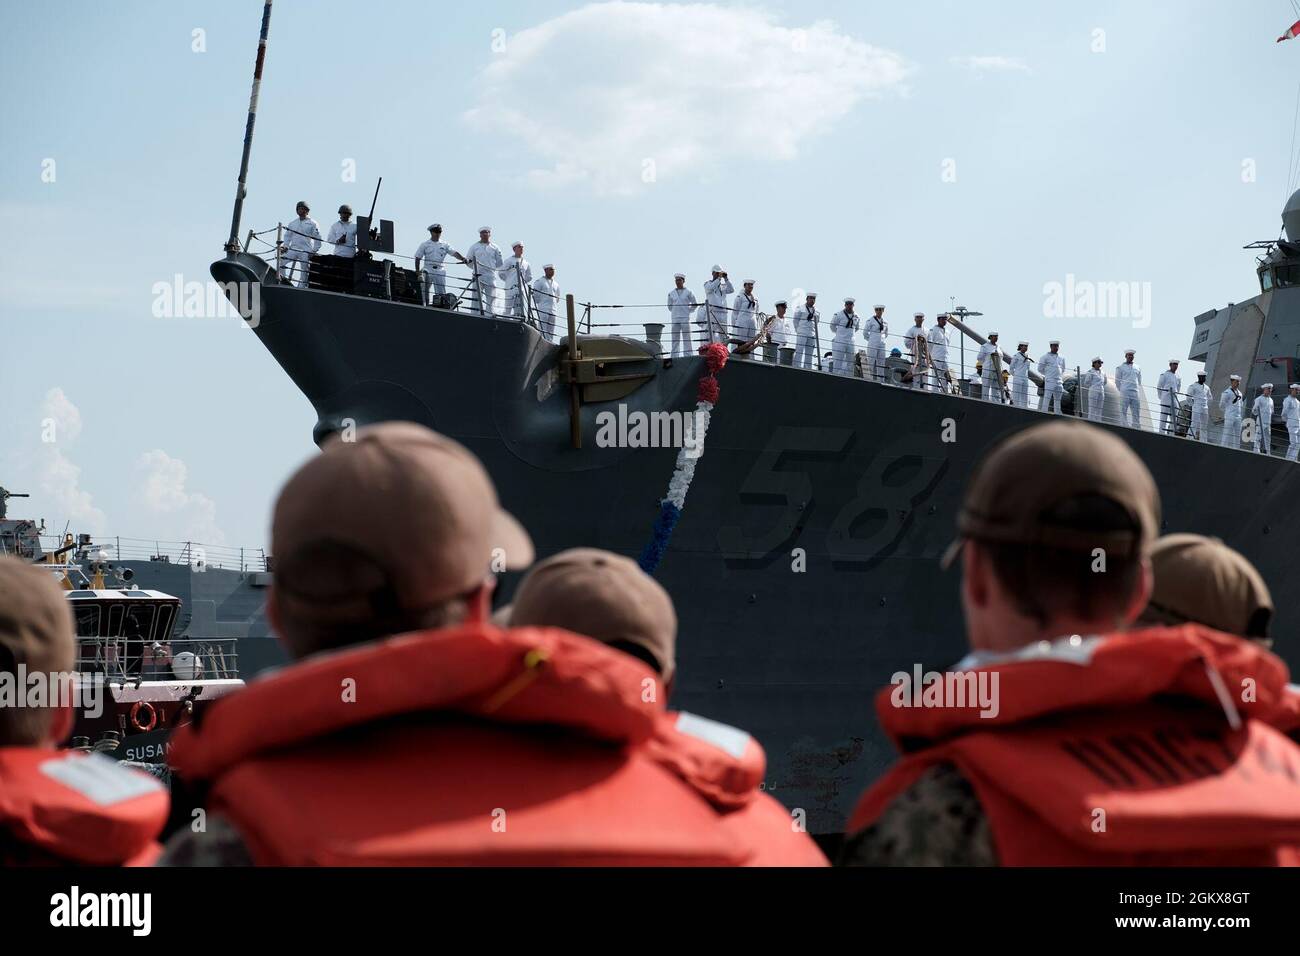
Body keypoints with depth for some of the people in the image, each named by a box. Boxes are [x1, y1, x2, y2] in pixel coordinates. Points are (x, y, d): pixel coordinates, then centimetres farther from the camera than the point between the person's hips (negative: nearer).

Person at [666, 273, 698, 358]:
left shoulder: (688, 292, 4)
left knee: (686, 339, -5)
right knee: (675, 339, 1)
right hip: (675, 319, 3)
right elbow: (669, 306, 21)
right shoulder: (671, 293, 10)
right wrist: (675, 312, 12)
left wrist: (688, 311, 5)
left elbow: (695, 304, 10)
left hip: (685, 319, -3)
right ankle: (674, 357, 1)